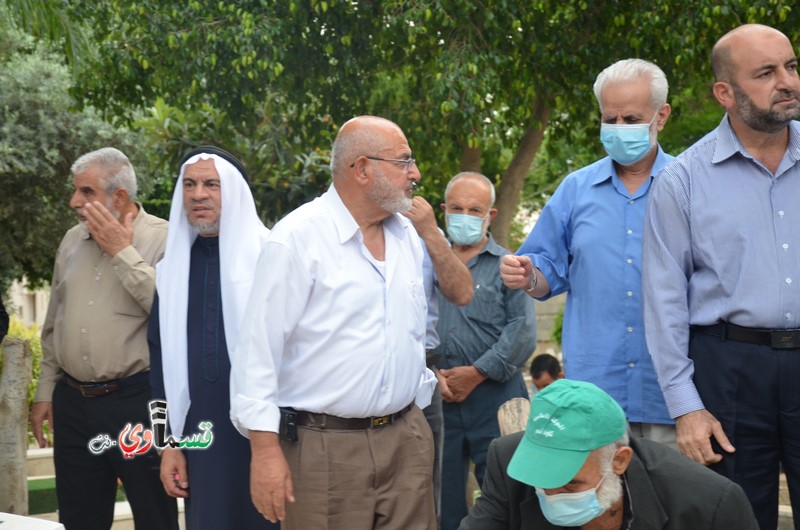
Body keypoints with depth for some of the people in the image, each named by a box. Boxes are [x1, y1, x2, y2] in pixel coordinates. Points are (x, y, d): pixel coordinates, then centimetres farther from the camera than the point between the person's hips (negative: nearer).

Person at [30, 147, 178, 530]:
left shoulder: (164, 239, -8)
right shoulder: (72, 240, 11)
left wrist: (122, 253, -16)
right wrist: (45, 392, 16)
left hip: (138, 401, -6)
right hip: (73, 402, 6)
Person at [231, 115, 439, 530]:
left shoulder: (407, 236, 11)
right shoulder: (297, 238, -10)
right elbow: (260, 348, -12)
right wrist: (265, 450, -15)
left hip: (407, 438, 6)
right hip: (325, 448, -6)